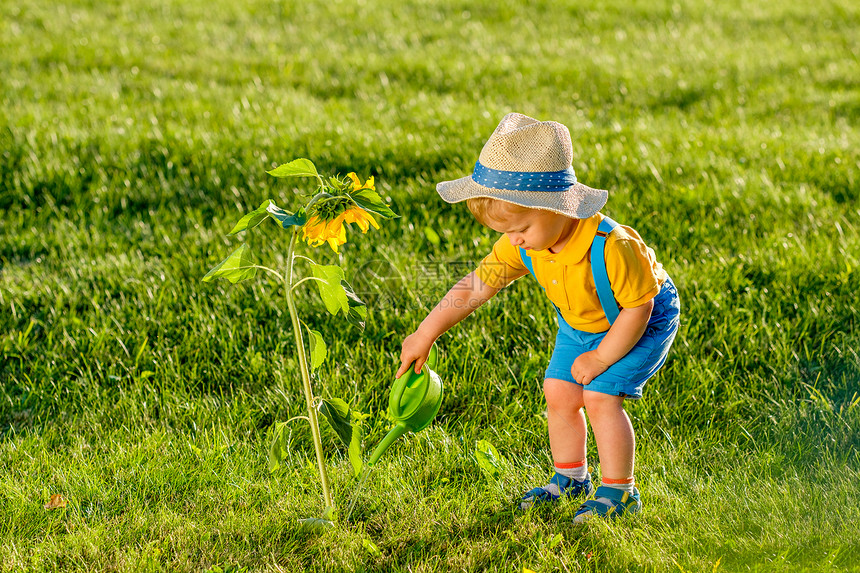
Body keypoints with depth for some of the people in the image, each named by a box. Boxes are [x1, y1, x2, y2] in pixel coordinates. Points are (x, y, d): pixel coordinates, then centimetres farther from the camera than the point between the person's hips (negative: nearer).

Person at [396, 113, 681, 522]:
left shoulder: (611, 247, -41)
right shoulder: (522, 246, -21)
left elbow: (638, 307, -29)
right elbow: (476, 285, -13)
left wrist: (602, 357, -21)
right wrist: (426, 334, -13)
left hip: (643, 323, -7)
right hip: (579, 325, 7)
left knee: (600, 397, -17)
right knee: (559, 393, 4)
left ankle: (619, 491, 0)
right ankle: (571, 479, 26)